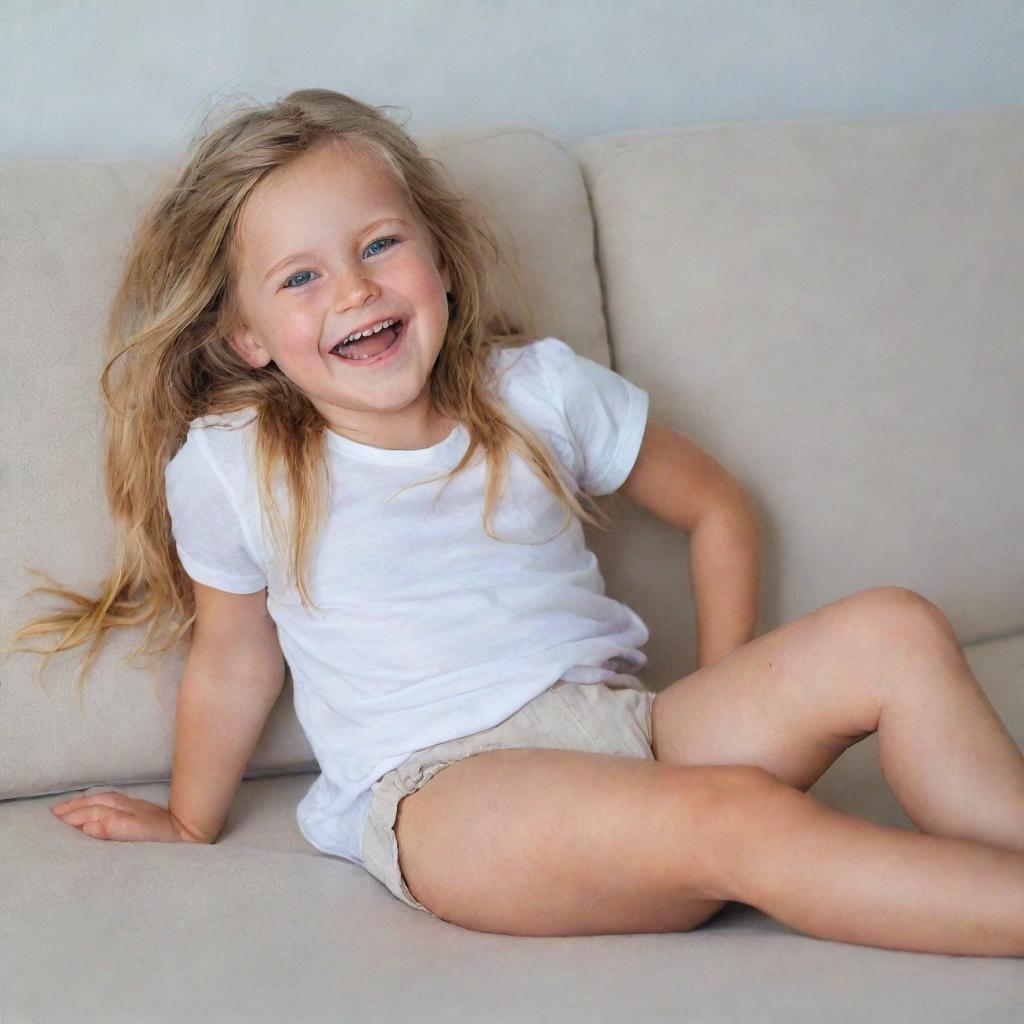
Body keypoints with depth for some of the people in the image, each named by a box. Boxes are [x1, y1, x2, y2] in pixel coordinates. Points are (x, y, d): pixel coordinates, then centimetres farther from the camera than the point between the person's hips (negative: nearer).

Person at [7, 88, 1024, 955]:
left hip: (625, 720, 5)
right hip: (438, 788, -5)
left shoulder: (541, 388, 9)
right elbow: (233, 661, 16)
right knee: (736, 816, -33)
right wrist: (189, 827, 27)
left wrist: (733, 702, 10)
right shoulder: (228, 469, 3)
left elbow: (716, 508, 19)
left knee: (890, 631, -17)